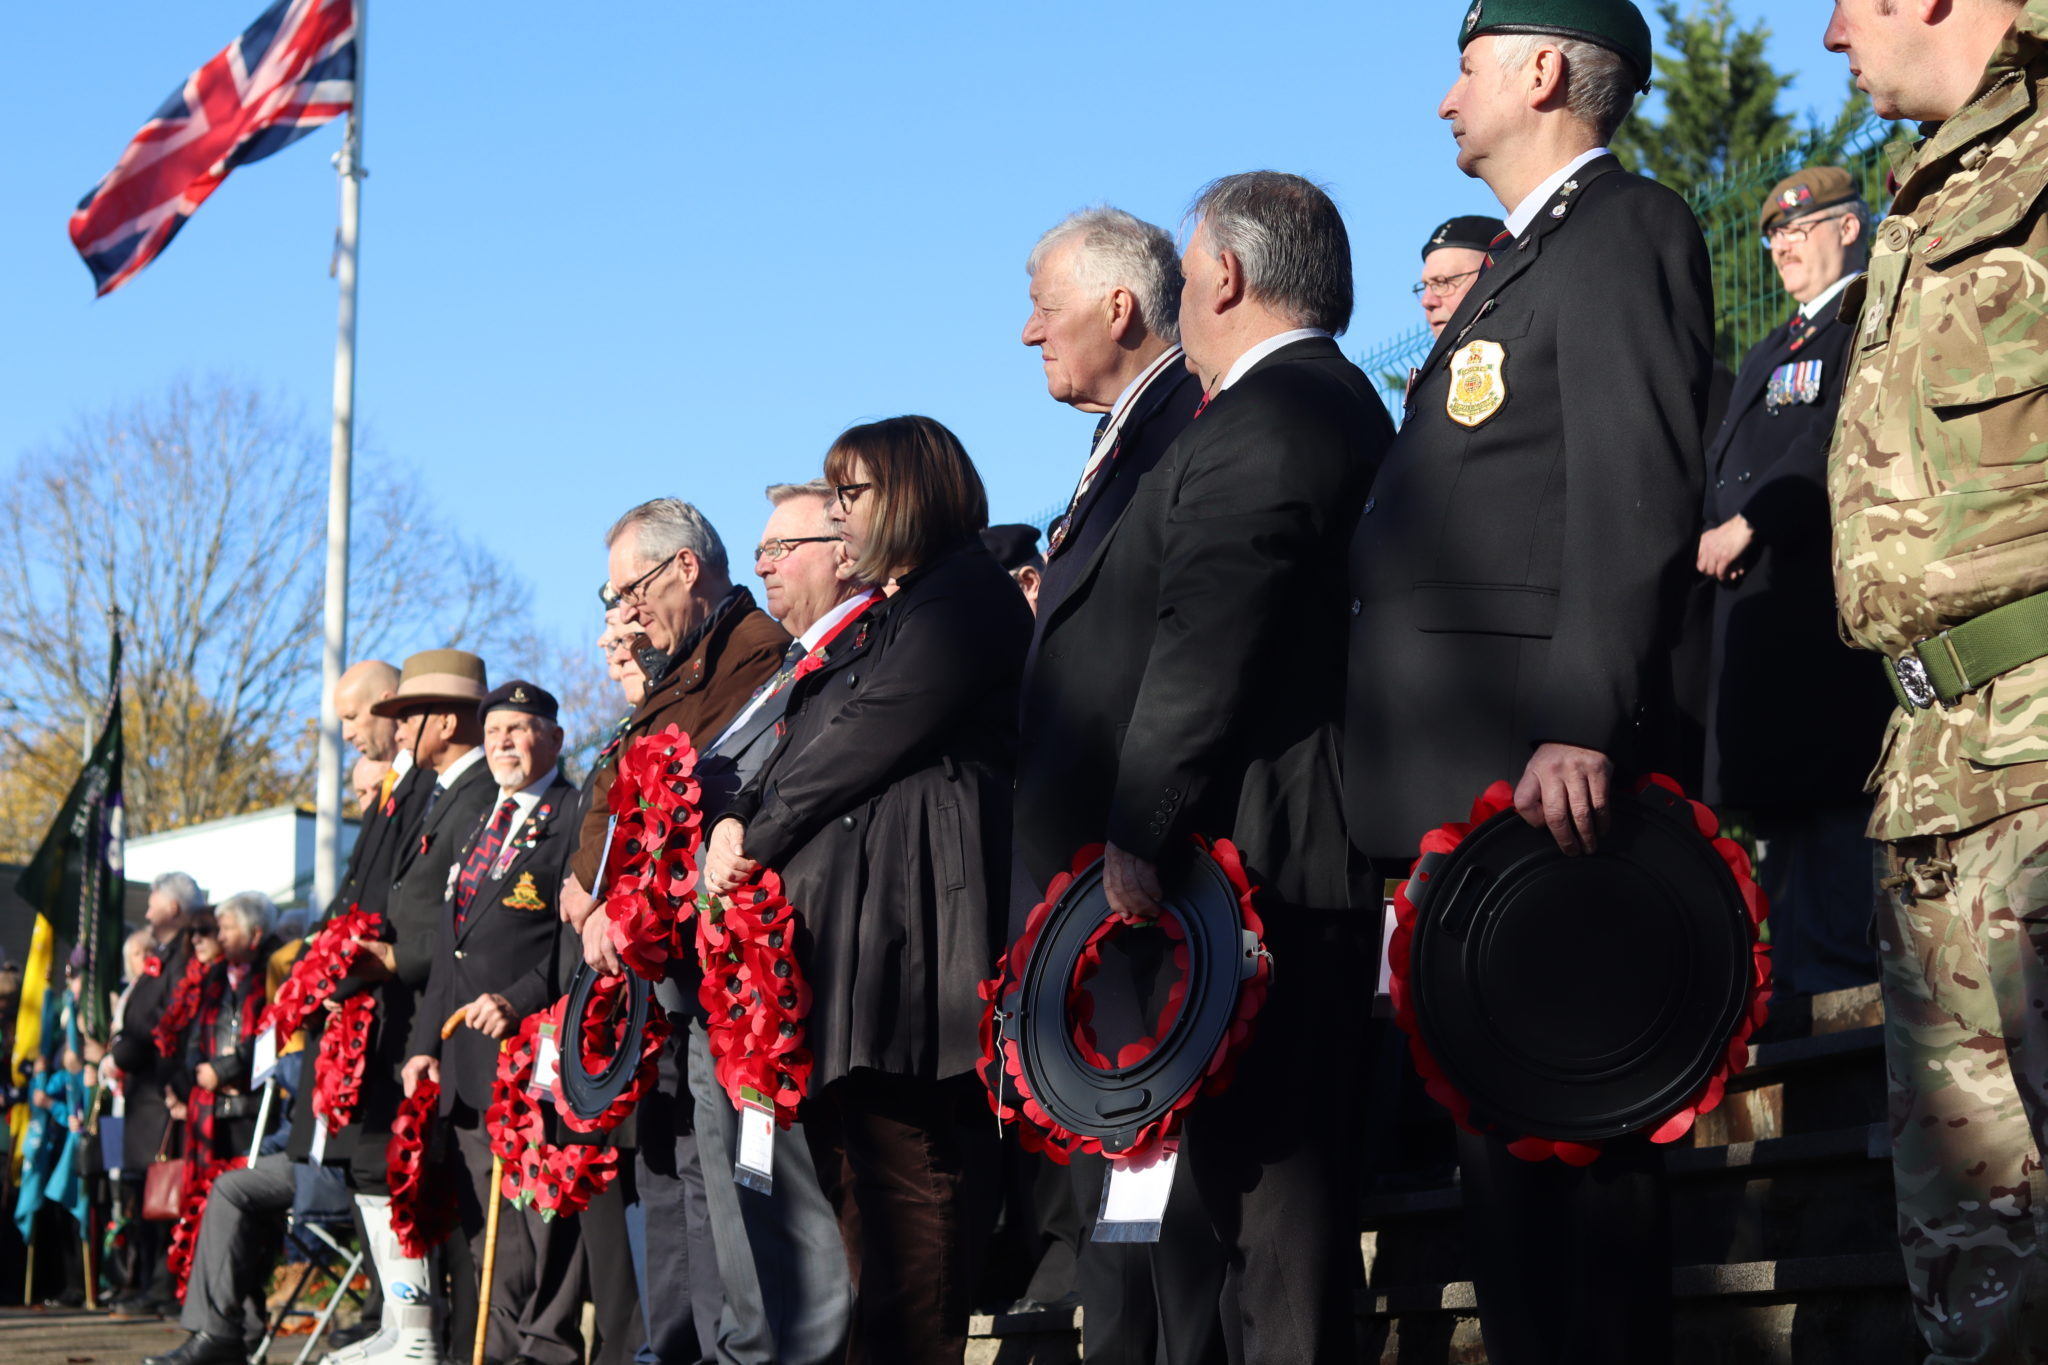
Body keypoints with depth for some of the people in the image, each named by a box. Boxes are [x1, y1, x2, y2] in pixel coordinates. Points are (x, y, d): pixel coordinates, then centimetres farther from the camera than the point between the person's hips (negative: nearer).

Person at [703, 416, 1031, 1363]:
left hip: (905, 915, -10)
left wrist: (758, 840, -4)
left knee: (901, 1175, -12)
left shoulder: (969, 594, -3)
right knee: (853, 1178, 6)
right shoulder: (873, 620, 27)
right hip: (833, 929, 10)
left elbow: (868, 737, -11)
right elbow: (800, 750, 22)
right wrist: (737, 821, 3)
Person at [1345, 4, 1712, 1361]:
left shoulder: (1624, 228, -5)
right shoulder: (1529, 257, 25)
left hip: (1539, 771, -10)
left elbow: (1640, 489, -17)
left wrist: (1587, 726, -27)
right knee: (1507, 1130, 12)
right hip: (1466, 783, 10)